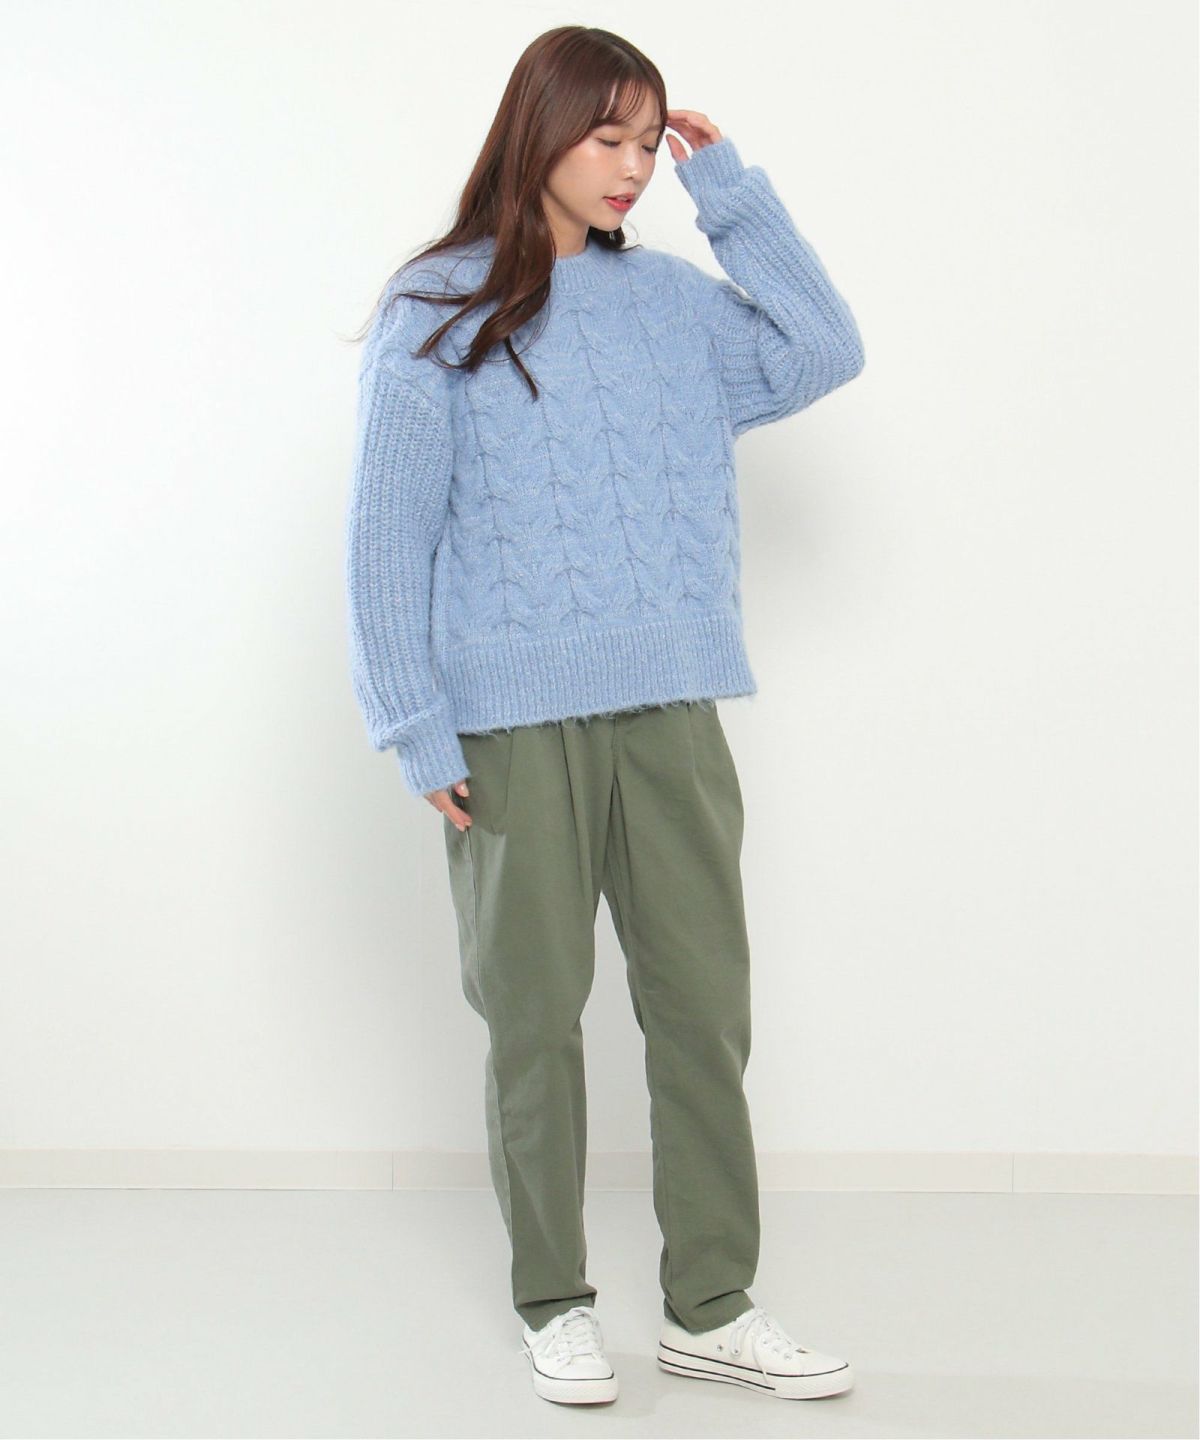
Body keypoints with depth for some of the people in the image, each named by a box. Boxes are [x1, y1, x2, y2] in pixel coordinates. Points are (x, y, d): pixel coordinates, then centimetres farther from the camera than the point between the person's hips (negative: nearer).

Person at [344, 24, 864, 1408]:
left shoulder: (671, 299, 12)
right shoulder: (437, 312, -1)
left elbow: (823, 354, 9)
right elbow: (388, 534, -3)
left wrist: (733, 194, 6)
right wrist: (414, 727, -8)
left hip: (669, 713, 4)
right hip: (515, 724, -4)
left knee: (704, 1009, 5)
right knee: (534, 1018, 6)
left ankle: (710, 1306, 17)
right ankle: (553, 1301, 21)